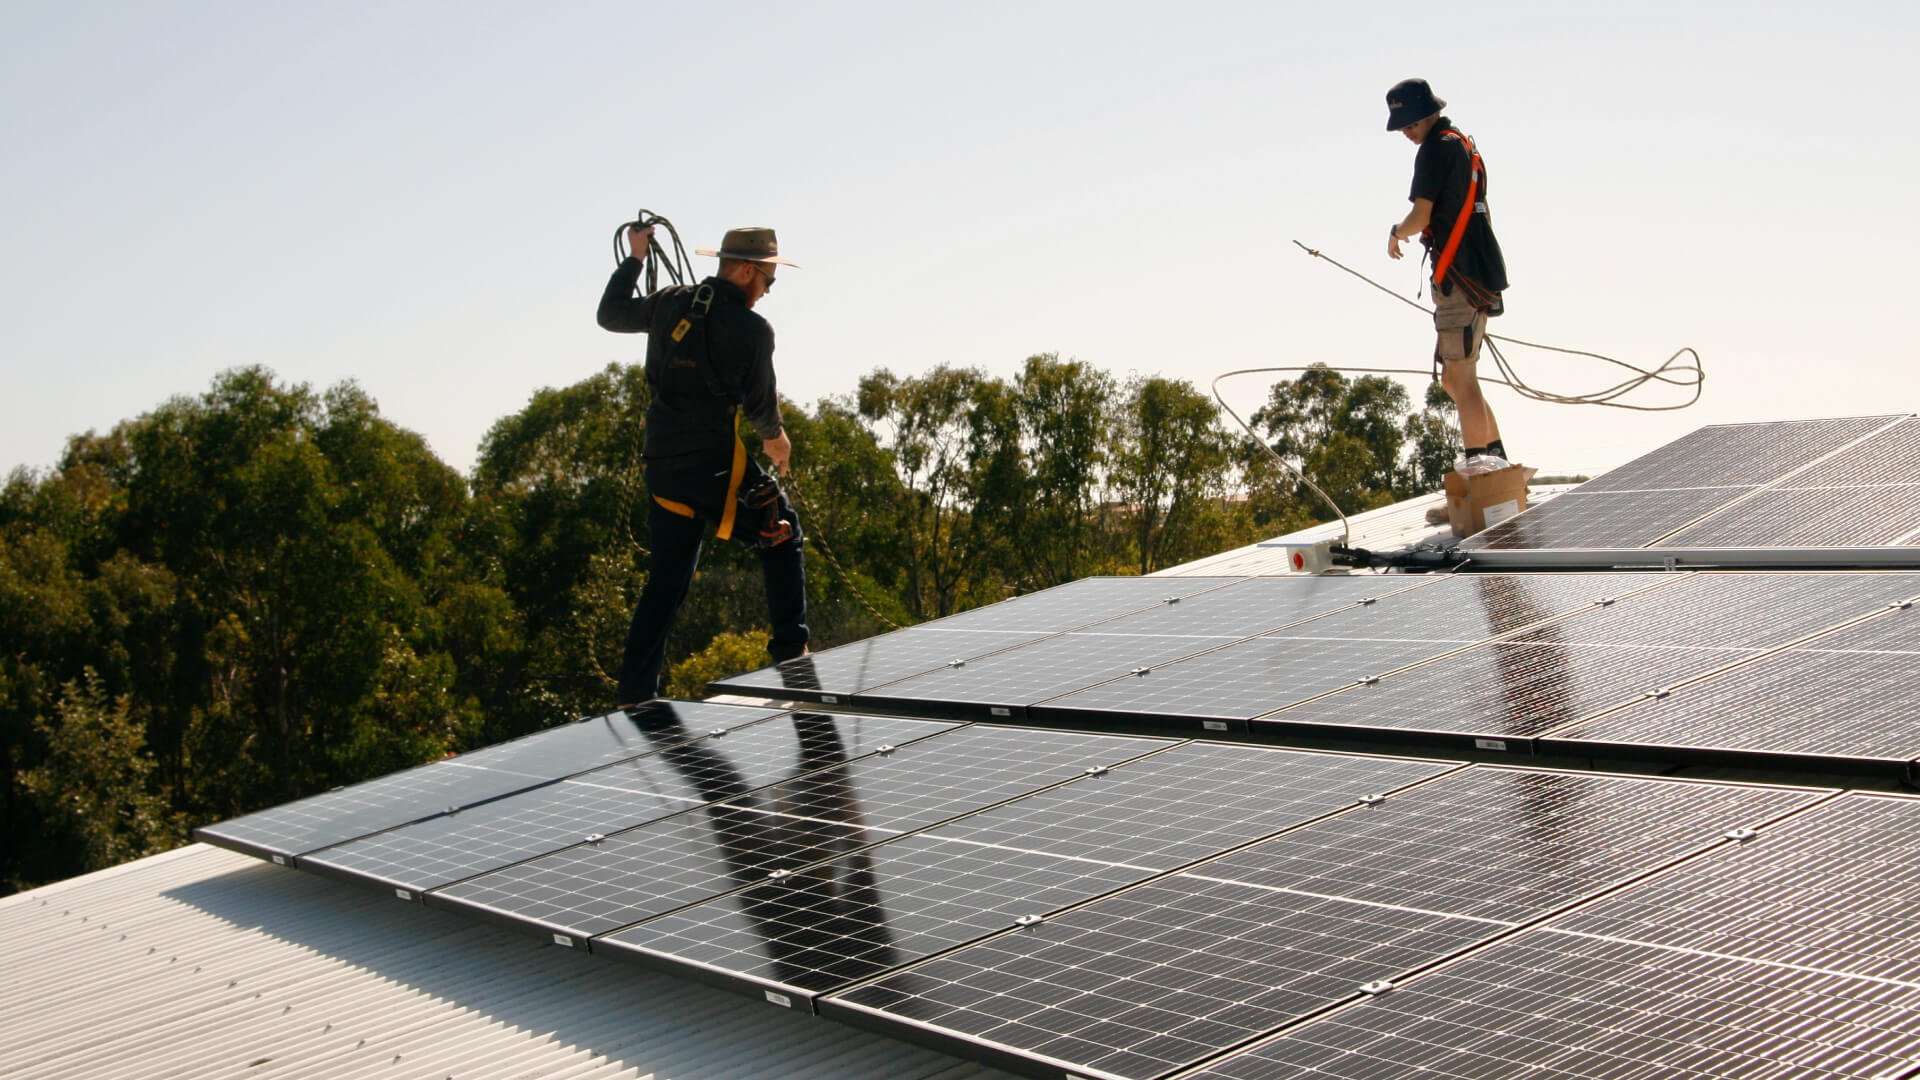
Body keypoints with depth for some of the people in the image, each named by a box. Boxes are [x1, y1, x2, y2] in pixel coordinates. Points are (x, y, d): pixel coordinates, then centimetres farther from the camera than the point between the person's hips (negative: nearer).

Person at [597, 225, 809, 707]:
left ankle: (633, 693, 9)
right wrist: (775, 437, 22)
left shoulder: (669, 303, 7)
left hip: (661, 460, 6)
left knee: (667, 576, 12)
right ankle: (790, 650, 7)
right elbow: (760, 405, 0)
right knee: (781, 533, 13)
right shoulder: (752, 330, -8)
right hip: (714, 460, -6)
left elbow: (610, 314, 24)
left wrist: (634, 259, 35)